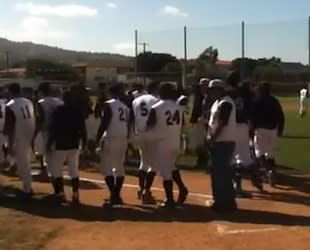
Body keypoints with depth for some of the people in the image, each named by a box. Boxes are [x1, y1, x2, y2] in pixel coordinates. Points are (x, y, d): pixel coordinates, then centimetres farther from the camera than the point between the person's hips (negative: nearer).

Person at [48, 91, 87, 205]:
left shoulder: (58, 111, -9)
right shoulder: (79, 112, 2)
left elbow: (53, 128, -9)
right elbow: (82, 129, 2)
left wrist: (49, 143, -1)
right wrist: (84, 142, 13)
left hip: (60, 145, -4)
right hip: (74, 145, 4)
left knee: (56, 170, 8)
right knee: (74, 171, 9)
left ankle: (60, 194, 4)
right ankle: (75, 196, 5)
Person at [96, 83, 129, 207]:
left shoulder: (109, 104, -6)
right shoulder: (125, 107, 15)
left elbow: (104, 123, -12)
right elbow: (128, 124, 14)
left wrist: (98, 139, -7)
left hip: (111, 137, -7)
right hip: (123, 138, 7)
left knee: (107, 167, -4)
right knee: (119, 167, 13)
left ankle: (113, 195, -12)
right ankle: (117, 195, 18)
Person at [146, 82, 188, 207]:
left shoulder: (156, 108, -10)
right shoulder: (178, 107, 5)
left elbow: (149, 126, -6)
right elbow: (181, 126, 9)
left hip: (162, 142, -5)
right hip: (175, 142, 5)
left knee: (165, 171, 1)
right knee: (171, 166, 25)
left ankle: (170, 199, 3)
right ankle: (182, 188, 11)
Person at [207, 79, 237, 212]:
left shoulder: (226, 103, -16)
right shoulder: (218, 102, 16)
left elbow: (222, 124, -21)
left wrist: (212, 138, -18)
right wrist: (210, 138, 10)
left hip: (224, 142, -10)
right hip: (217, 142, 10)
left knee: (223, 173, -7)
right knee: (216, 172, 15)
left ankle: (227, 203, 0)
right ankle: (220, 201, 24)